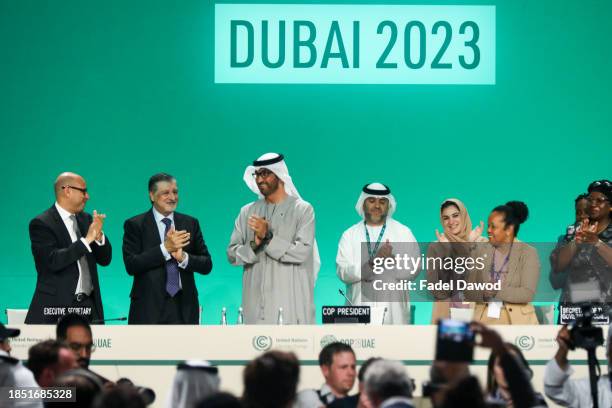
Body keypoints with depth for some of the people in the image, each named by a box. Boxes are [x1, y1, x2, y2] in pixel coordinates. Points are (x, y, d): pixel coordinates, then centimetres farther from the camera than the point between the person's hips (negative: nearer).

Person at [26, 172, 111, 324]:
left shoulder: (85, 219, 14)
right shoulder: (41, 224, -6)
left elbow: (105, 259, 12)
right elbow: (53, 261, -19)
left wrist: (98, 235, -7)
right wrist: (87, 239, -20)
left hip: (88, 306, 5)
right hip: (57, 307, -5)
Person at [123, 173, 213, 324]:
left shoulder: (190, 223, 11)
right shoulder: (134, 225, 2)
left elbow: (207, 265, 8)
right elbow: (131, 266, -10)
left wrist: (184, 257, -12)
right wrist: (164, 248, -17)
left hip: (184, 309, 3)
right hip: (149, 308, -3)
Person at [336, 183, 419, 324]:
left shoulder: (403, 233, 9)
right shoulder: (349, 235, 11)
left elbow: (413, 270, -1)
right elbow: (342, 272, -2)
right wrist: (373, 263, -17)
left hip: (393, 310, -1)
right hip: (359, 311, 1)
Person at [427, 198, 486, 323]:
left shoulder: (481, 243, 2)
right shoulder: (436, 247, 4)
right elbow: (437, 291, -7)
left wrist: (470, 248, -14)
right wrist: (446, 251, -13)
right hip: (446, 315, 0)